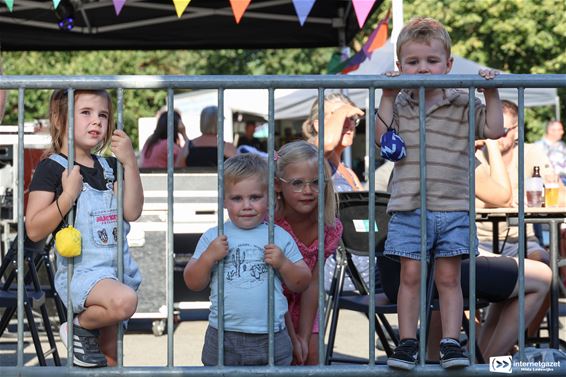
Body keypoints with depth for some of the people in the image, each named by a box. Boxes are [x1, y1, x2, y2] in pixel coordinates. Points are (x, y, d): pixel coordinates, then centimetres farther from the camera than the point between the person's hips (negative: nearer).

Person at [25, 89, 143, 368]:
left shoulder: (108, 165, 11)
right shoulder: (52, 168, -7)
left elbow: (132, 212, -1)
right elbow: (34, 230, -12)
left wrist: (129, 162, -8)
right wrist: (69, 195, -21)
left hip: (116, 267, 7)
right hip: (80, 270, -7)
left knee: (110, 358, 10)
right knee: (124, 300, -35)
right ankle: (79, 327, -8)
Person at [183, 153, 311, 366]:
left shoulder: (280, 237, 4)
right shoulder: (213, 237, 4)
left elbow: (301, 284, 6)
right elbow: (193, 284, 3)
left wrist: (283, 264, -11)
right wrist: (208, 257, -12)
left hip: (271, 339, 0)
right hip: (223, 339, 0)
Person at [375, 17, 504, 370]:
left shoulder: (462, 104, 5)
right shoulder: (399, 103, 7)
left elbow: (494, 129, 0)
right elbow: (382, 135, -4)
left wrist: (491, 92, -5)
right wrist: (387, 98, -7)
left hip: (453, 207, 0)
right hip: (408, 206, 0)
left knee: (449, 277, 4)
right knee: (410, 275, 1)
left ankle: (451, 343, 10)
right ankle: (408, 343, 9)